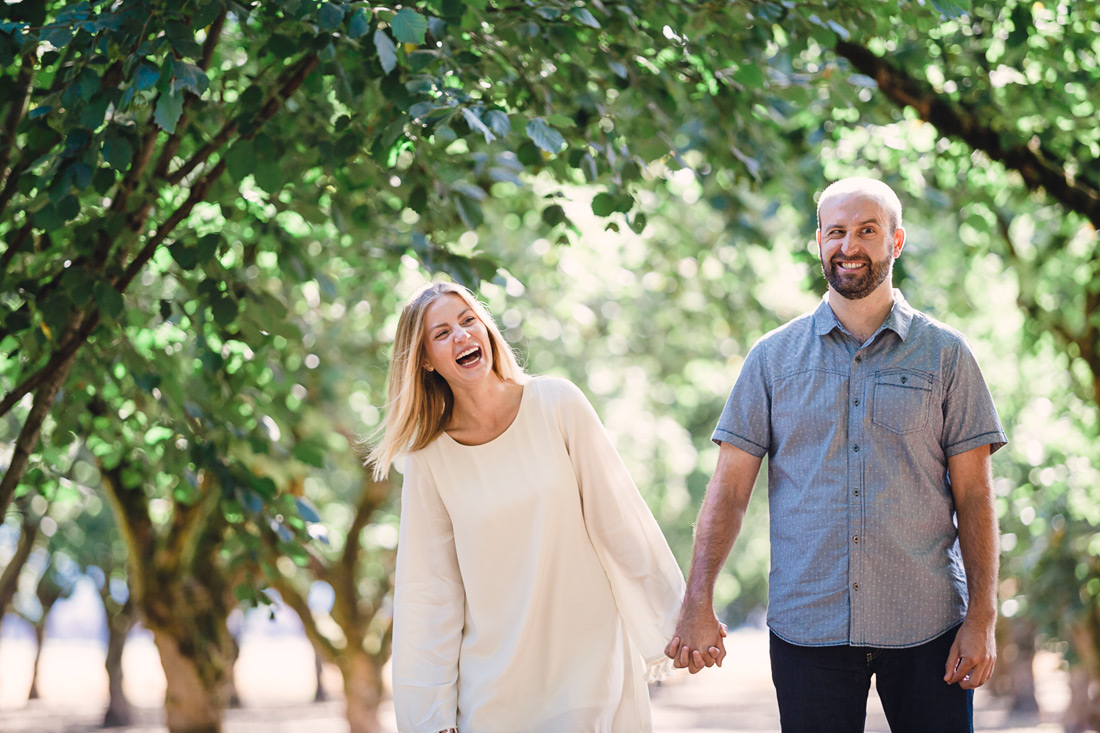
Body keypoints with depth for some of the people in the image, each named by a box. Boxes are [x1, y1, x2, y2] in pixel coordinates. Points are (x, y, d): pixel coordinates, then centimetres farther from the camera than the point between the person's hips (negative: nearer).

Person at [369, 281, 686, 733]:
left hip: (590, 664, -1)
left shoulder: (556, 404, -6)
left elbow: (620, 520, -2)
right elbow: (428, 593, 1)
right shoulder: (429, 458, -2)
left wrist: (673, 620, 0)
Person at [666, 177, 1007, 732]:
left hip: (927, 628, 0)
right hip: (806, 628, 1)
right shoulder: (773, 358, 6)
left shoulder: (945, 354, 4)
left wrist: (982, 618, -6)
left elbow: (973, 495, 2)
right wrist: (697, 605, -7)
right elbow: (729, 489, 3)